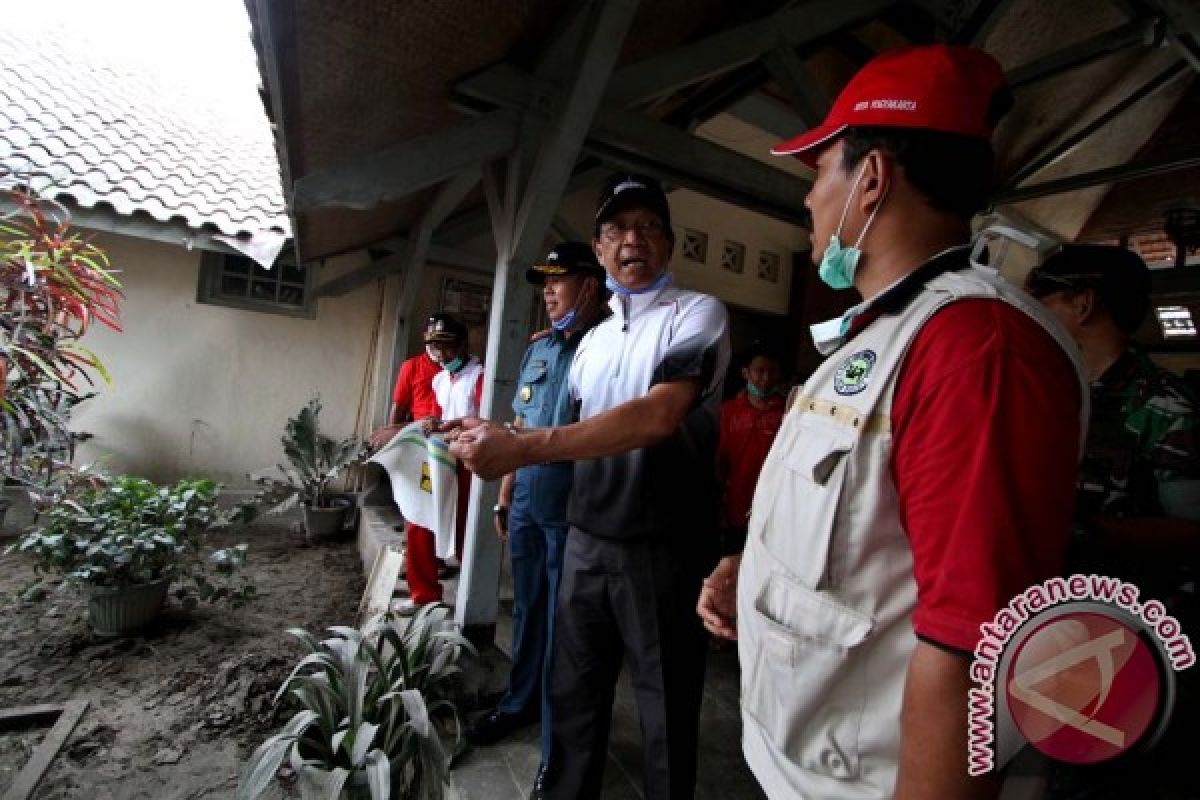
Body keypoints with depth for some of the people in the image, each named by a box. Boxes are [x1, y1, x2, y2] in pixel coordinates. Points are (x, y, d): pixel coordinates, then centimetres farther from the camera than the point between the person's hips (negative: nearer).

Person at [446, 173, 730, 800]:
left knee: (666, 713, 12)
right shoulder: (594, 339, 13)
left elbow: (660, 415, -25)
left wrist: (522, 448, -28)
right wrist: (496, 438, 5)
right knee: (573, 693, 21)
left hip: (662, 549, -6)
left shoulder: (697, 313, -8)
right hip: (585, 541, 6)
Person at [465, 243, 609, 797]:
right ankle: (520, 702, 41)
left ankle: (559, 744, 26)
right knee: (527, 611, 20)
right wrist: (504, 498, 15)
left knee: (562, 625, 7)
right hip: (527, 507, 6)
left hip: (573, 513, -6)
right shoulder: (538, 350, 11)